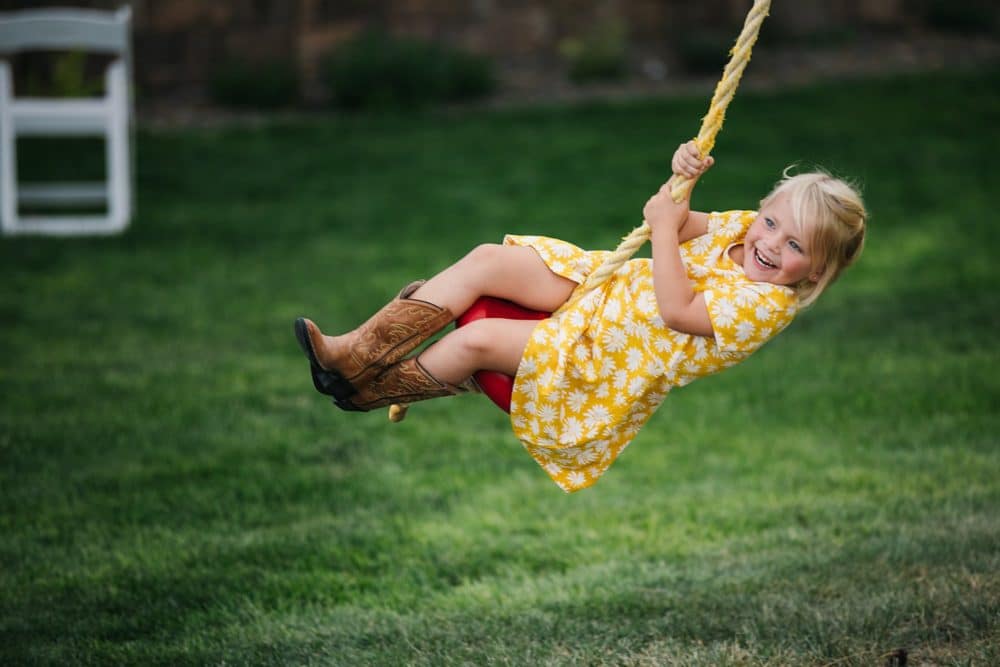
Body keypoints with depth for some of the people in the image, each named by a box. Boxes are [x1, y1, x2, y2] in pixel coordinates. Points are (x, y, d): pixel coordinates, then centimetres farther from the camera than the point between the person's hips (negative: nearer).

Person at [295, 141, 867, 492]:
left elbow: (676, 311, -30)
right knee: (489, 260, -11)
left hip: (615, 362, -8)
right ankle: (362, 349, -10)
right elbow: (680, 226, 14)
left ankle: (371, 391, 7)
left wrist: (664, 226, -25)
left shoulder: (769, 304, -23)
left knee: (477, 339, -21)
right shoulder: (742, 229, 0)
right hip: (603, 288, 8)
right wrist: (681, 180, -7)